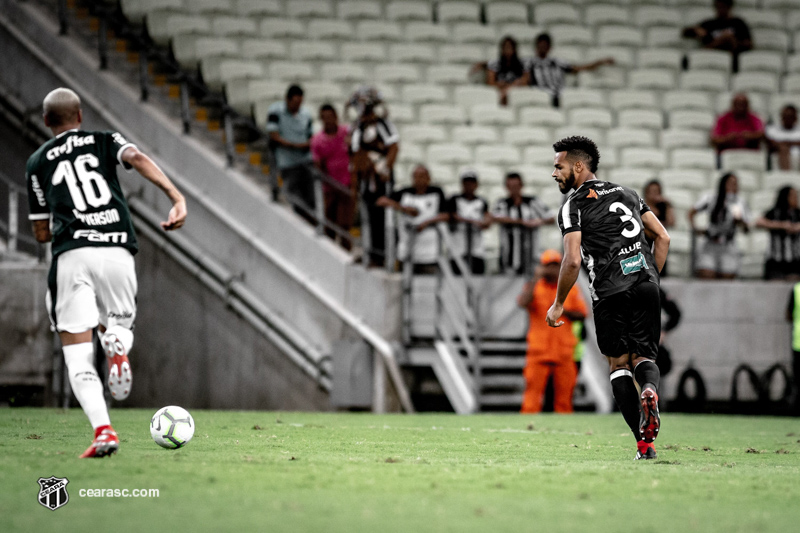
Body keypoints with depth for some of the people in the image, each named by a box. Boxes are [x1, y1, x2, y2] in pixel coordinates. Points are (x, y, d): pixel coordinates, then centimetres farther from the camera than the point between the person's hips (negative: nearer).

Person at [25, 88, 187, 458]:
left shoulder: (38, 162, 18)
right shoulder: (104, 141, 17)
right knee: (118, 323, 25)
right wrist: (177, 198, -17)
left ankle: (103, 430, -22)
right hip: (117, 251, 1)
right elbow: (138, 159, -6)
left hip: (71, 255, -1)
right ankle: (118, 343, -14)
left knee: (78, 356, 1)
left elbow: (42, 233, 18)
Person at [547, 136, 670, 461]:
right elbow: (662, 237, 18)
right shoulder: (626, 194, 20)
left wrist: (558, 305, 1)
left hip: (610, 292, -4)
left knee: (619, 364, 8)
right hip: (646, 285, 4)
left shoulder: (573, 206, 0)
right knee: (644, 357, 13)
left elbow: (572, 260, -10)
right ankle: (650, 389, -25)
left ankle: (643, 443, -5)